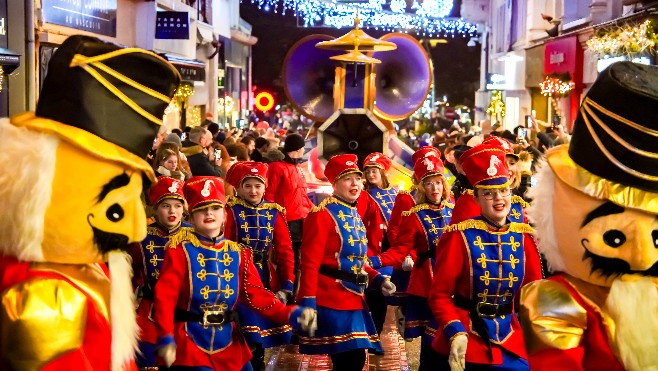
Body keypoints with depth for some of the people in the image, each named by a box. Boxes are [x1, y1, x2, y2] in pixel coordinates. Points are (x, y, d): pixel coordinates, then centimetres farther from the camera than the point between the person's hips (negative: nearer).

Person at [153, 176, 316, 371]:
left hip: (229, 346, 5)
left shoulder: (238, 253, 5)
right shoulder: (180, 250, -6)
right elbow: (164, 296, -15)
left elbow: (257, 295, -1)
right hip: (189, 345, -4)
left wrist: (290, 314, -17)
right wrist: (165, 338, -29)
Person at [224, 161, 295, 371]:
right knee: (247, 338, -7)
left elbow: (285, 250, 4)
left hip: (268, 281, 4)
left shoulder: (275, 213, 5)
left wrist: (287, 285, -3)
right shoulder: (230, 211, -7)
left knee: (263, 333, 12)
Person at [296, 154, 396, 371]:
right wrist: (308, 304, -23)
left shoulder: (355, 215, 15)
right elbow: (310, 263, -17)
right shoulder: (322, 214, -12)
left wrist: (379, 280, 6)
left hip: (354, 300, 9)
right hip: (331, 301, -9)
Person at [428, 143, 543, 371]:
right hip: (464, 342, -3)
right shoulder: (459, 235, -10)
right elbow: (440, 295, -8)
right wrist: (455, 333, -21)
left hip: (512, 343, 3)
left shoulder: (524, 237, 1)